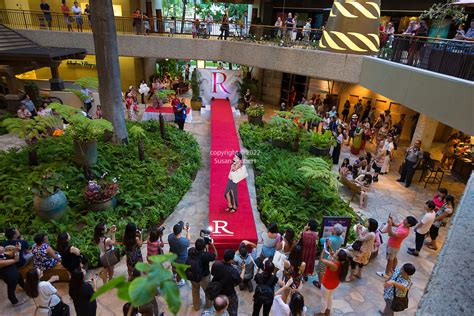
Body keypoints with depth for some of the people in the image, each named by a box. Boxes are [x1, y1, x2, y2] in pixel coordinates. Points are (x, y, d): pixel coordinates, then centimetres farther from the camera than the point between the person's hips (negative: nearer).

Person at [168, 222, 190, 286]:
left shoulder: (170, 237, -30)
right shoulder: (184, 241, -42)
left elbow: (174, 233, -4)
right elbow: (188, 240, -15)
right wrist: (188, 231, -4)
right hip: (181, 259, -4)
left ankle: (175, 275, 65)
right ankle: (178, 282, 51)